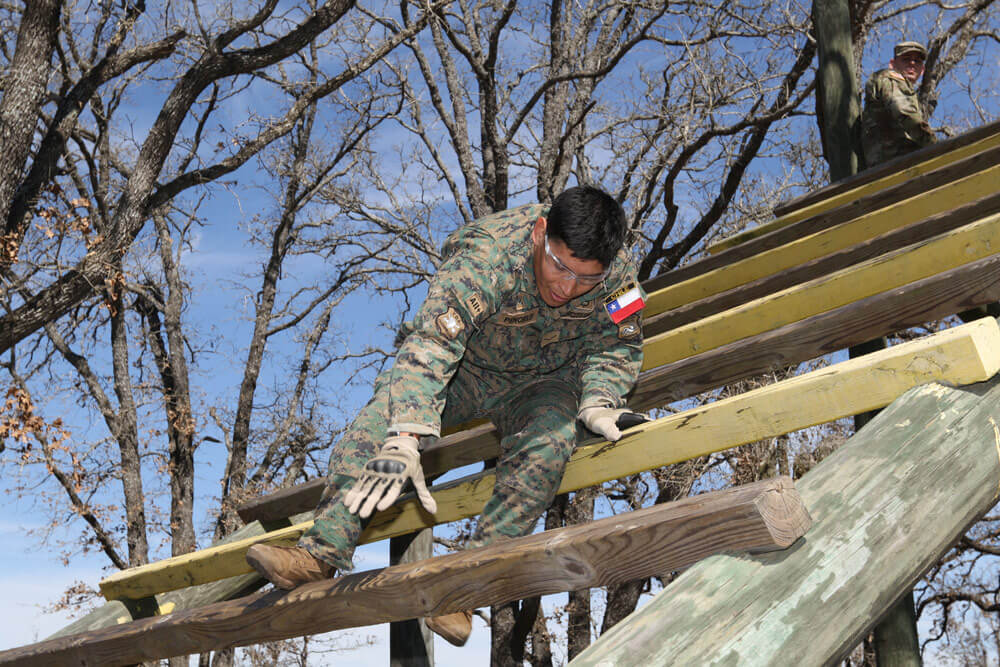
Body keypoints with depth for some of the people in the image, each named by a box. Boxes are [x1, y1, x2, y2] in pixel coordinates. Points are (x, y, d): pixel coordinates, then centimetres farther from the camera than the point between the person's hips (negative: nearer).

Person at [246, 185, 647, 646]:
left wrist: (597, 401, -28)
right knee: (378, 425, -23)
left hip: (544, 380, 1)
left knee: (547, 446, -32)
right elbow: (429, 349, -43)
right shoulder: (482, 260, -35)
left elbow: (617, 347, -7)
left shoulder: (617, 272, -24)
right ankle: (320, 554, -19)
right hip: (464, 365, -1)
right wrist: (403, 444, -54)